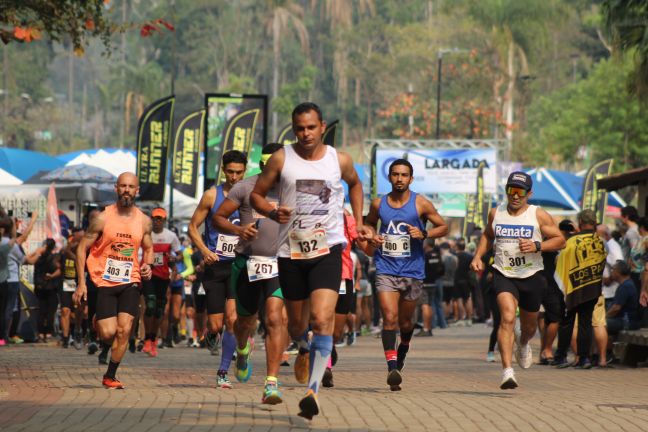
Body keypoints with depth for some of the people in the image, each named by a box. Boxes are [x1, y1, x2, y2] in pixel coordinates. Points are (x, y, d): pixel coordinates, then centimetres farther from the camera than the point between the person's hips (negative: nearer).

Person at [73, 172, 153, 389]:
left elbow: (148, 249, 19)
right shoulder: (103, 218, -7)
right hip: (105, 282, -2)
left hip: (130, 282, 2)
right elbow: (82, 248, -2)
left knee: (124, 330, -9)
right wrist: (81, 283, -8)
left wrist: (147, 266, -5)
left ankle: (110, 376, 4)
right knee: (108, 333, -11)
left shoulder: (144, 221, 3)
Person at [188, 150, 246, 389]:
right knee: (216, 325, -2)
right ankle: (212, 336, 36)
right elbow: (193, 226, 4)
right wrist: (204, 250, -13)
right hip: (215, 265, 0)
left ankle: (223, 371, -1)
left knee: (232, 319, -13)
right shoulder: (212, 195, 0)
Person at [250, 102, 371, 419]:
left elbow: (355, 184, 24)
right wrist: (273, 212, -13)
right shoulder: (281, 159, -1)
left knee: (322, 319, -20)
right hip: (291, 251, 2)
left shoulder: (339, 160, 1)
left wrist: (358, 222, 17)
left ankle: (312, 391, -24)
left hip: (327, 250, -2)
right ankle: (303, 349, 53)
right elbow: (256, 194, 7)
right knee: (296, 323, 15)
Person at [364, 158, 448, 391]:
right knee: (389, 318, -16)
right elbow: (369, 224, 23)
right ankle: (392, 367, -21)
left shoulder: (421, 204, -3)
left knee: (405, 321, 13)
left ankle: (403, 347, 46)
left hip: (412, 271, 0)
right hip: (386, 269, 0)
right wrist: (372, 238, 1)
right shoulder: (378, 204, 4)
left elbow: (443, 227, 4)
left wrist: (424, 234, -14)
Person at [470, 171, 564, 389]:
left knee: (529, 324, 18)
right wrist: (478, 256, 8)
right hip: (503, 275, 0)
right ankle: (507, 371, -30)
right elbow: (488, 235, 23)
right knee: (507, 317, -23)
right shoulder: (496, 213, 5)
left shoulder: (539, 215, -5)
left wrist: (537, 246, -19)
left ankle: (523, 345, 57)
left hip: (531, 276, 1)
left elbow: (560, 240, -3)